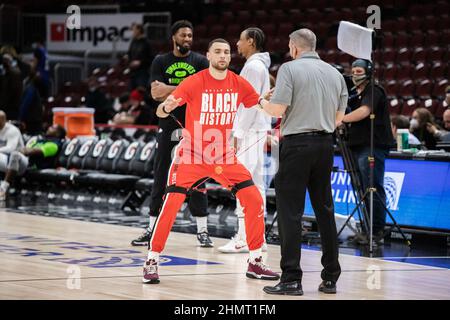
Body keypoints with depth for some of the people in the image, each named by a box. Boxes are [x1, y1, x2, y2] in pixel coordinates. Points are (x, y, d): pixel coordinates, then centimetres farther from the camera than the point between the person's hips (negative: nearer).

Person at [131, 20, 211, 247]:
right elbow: (156, 93, -6)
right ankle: (153, 228, 12)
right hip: (167, 126, 2)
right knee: (160, 178, 5)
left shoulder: (200, 62, 3)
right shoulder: (161, 62, 6)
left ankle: (202, 231, 3)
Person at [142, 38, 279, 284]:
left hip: (224, 156, 4)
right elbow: (162, 111, -21)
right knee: (171, 204, -15)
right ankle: (152, 262, -1)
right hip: (192, 154, -4)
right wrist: (166, 107, -45)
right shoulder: (195, 82, -14)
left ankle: (255, 262, 10)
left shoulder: (239, 84, -2)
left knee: (254, 200, -4)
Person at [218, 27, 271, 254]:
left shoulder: (253, 66, -13)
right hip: (257, 131, 10)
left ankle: (245, 238, -12)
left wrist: (238, 133, -17)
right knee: (255, 184, 10)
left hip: (251, 131, -10)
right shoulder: (260, 66, 18)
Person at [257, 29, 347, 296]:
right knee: (325, 211, 12)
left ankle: (291, 279, -7)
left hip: (297, 144, -5)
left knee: (290, 212, -3)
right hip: (325, 144, 6)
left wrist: (262, 102, 8)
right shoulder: (334, 73, 11)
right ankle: (331, 278, 14)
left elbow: (278, 109, -12)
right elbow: (339, 116, 13)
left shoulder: (290, 68, -6)